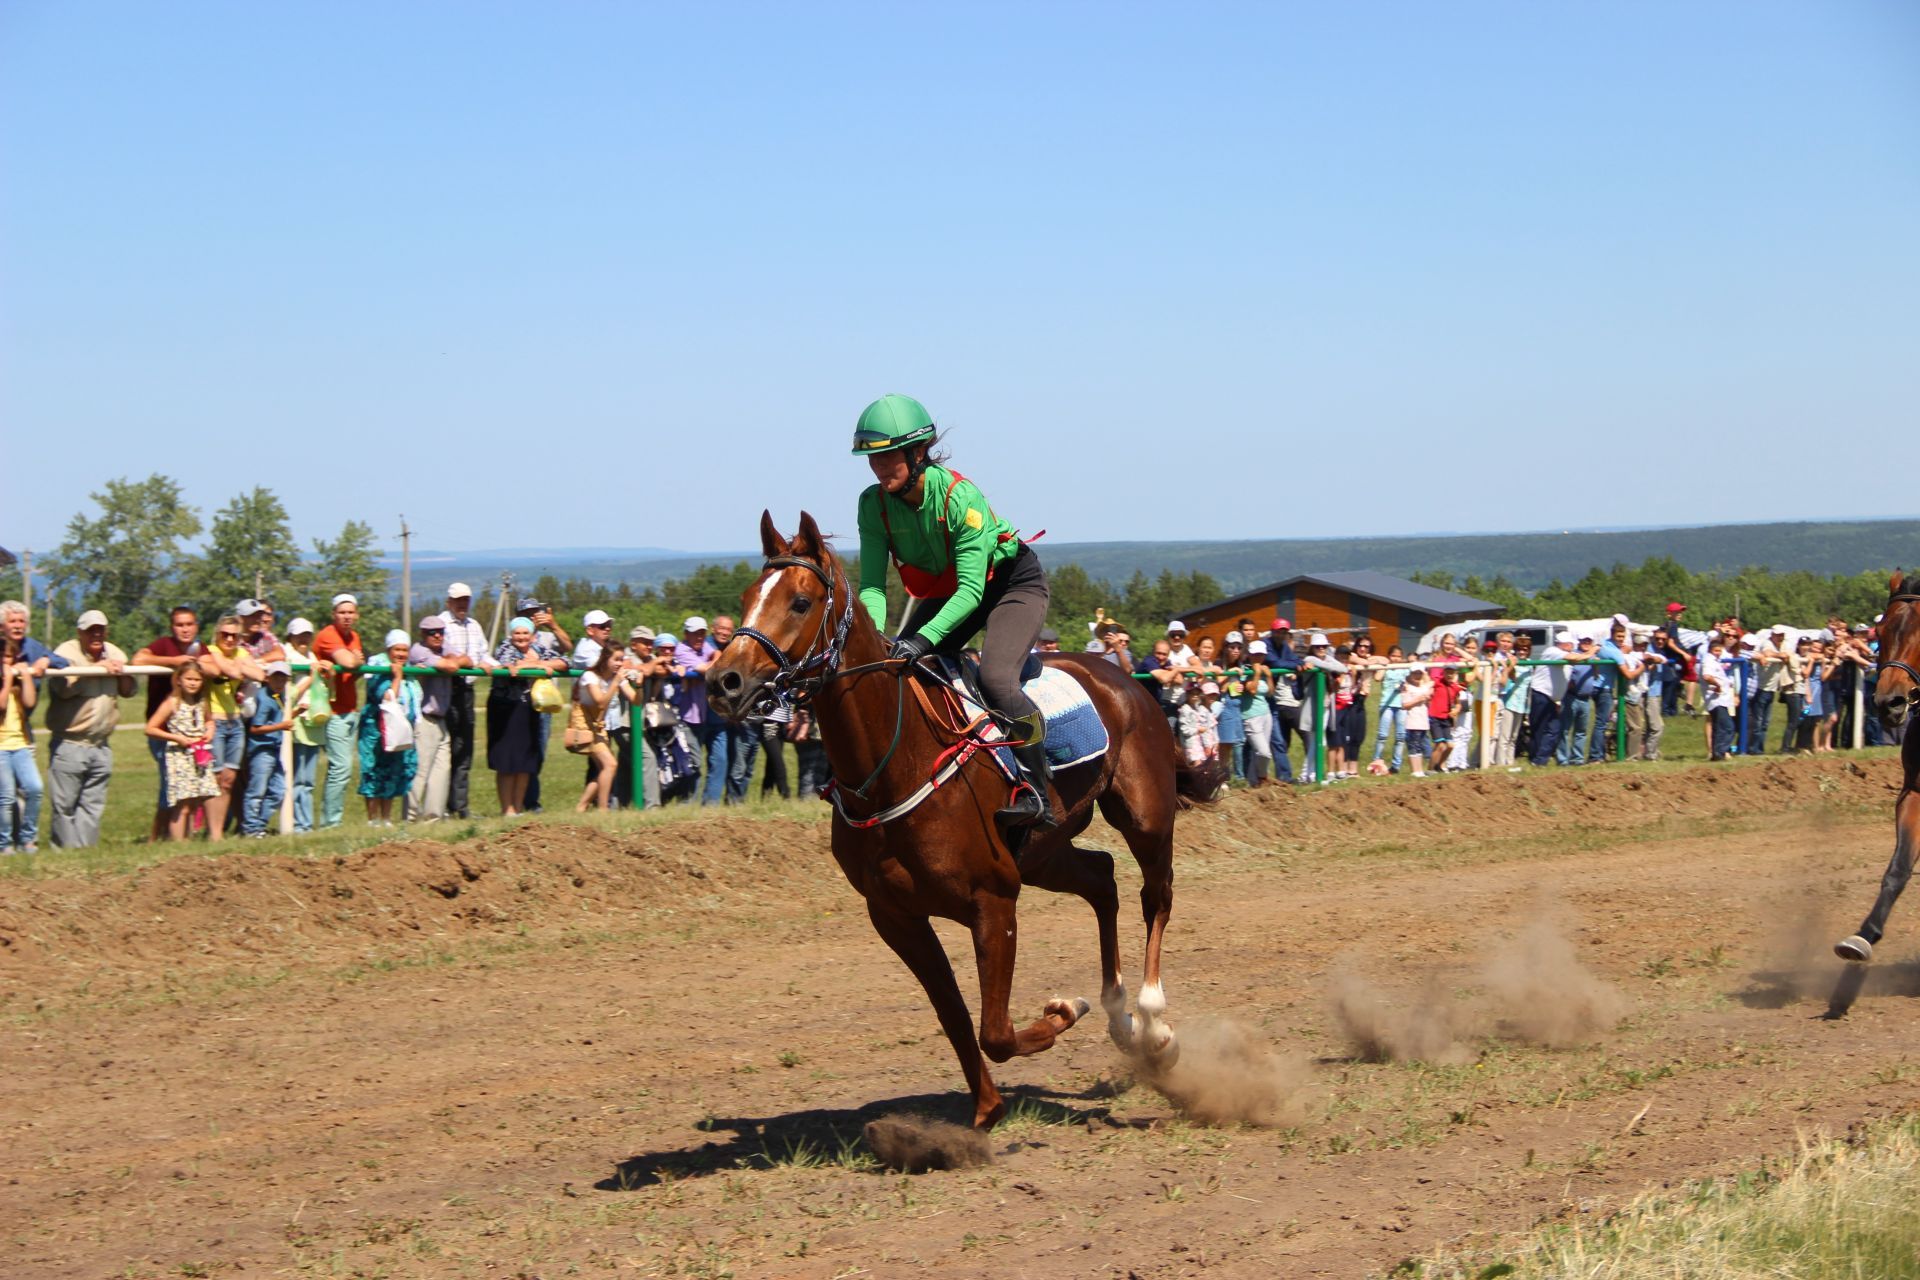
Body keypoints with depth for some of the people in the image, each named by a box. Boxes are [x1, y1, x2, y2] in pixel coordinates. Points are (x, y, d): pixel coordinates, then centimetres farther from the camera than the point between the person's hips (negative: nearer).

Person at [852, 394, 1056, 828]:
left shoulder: (961, 496, -33)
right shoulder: (873, 504, -17)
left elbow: (971, 589, -35)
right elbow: (872, 584, -17)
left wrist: (925, 637, -47)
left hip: (1011, 583, -6)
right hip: (940, 591, 6)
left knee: (995, 679, -29)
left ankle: (1037, 793, -18)